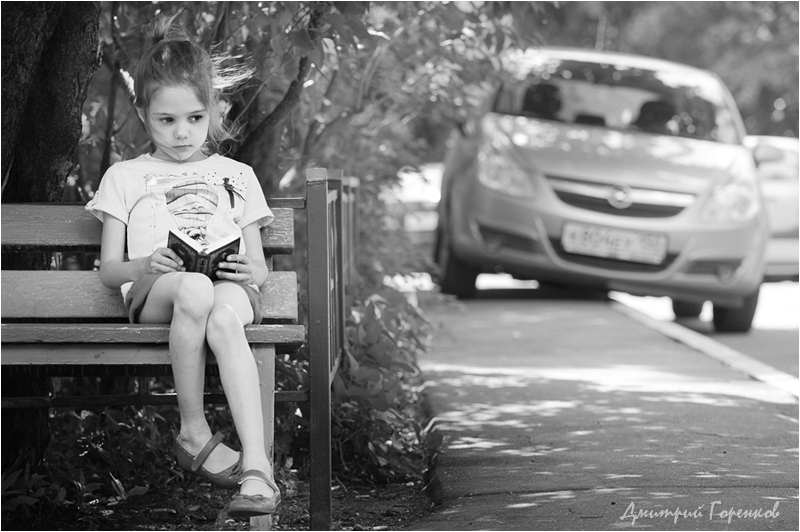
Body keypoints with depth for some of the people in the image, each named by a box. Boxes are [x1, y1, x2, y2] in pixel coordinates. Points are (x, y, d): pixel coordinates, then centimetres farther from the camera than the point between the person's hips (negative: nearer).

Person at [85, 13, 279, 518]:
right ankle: (194, 432, -30)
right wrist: (146, 265, -11)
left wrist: (248, 271, -9)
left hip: (227, 286, 1)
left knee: (224, 314, -39)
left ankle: (257, 465, -50)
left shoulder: (236, 175, 23)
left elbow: (260, 267, 17)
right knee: (194, 290, -39)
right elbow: (108, 269, 13)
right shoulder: (125, 177, 20)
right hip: (153, 290, 0)